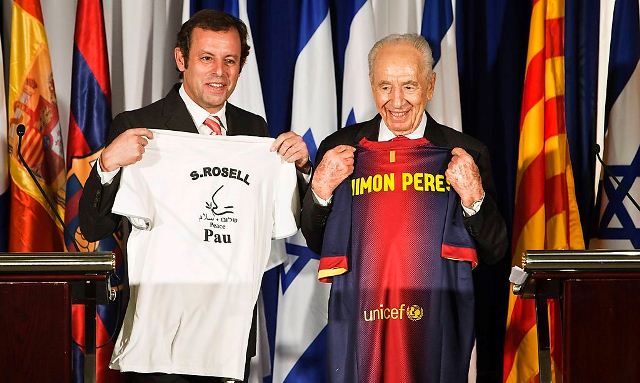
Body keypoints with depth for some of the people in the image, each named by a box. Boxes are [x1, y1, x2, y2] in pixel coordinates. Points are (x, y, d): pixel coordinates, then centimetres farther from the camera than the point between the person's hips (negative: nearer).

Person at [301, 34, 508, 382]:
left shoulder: (466, 155, 0)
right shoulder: (339, 149, 3)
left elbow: (494, 252, 1)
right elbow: (316, 243, 10)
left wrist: (474, 199, -15)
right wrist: (320, 191, -7)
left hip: (436, 327, -1)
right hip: (360, 324, 1)